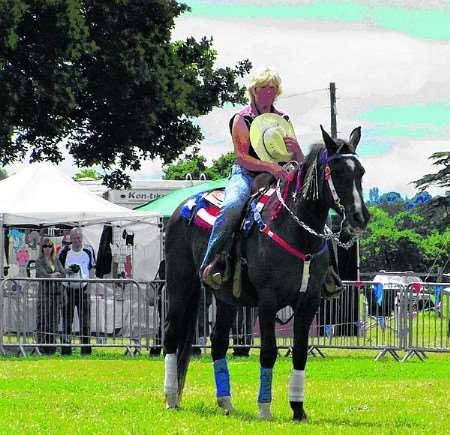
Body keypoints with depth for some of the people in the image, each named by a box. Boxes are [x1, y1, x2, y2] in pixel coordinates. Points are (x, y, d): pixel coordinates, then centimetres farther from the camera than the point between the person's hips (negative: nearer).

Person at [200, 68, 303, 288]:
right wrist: (269, 166, -25)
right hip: (246, 174, -5)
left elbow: (300, 161, 18)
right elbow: (242, 158, -9)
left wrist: (296, 148, -7)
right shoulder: (242, 119, 3)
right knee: (232, 207, -36)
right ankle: (210, 264, -35)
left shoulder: (283, 121, 17)